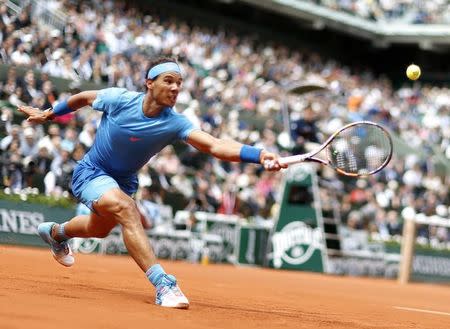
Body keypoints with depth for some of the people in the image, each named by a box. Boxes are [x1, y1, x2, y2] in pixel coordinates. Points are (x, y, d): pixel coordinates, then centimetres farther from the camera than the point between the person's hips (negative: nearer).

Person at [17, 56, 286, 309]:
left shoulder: (175, 124, -25)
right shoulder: (118, 99, -25)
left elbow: (216, 145, -41)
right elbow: (84, 98, -3)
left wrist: (259, 155, -56)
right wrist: (49, 114, 7)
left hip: (123, 181, 5)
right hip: (91, 172, -5)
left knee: (99, 230, 30)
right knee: (127, 208, -34)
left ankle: (55, 232, 65)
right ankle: (163, 285, -43)